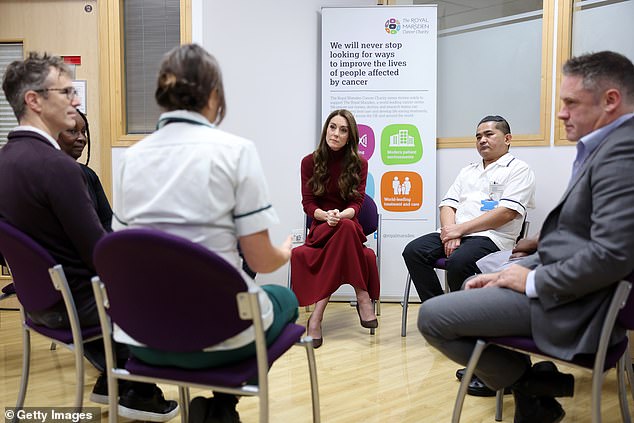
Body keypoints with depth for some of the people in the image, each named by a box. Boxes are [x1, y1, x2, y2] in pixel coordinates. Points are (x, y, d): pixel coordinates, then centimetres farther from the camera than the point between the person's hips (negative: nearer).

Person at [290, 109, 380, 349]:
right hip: (320, 228, -1)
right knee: (346, 229, -36)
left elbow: (357, 204, -3)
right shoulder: (310, 162, 5)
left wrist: (340, 215, -26)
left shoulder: (359, 163, 6)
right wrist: (326, 215, -24)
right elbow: (308, 203, -1)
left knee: (346, 226, -38)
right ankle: (362, 297, -33)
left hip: (349, 226, 1)